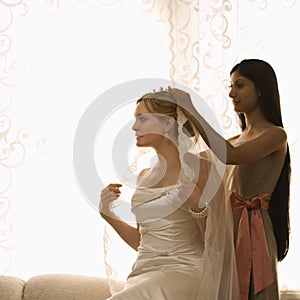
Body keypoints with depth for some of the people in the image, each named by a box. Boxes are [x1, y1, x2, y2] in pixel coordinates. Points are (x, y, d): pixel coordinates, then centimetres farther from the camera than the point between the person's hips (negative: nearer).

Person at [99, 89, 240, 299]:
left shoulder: (201, 168, -1)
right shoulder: (144, 176, 16)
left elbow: (214, 242, -2)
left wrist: (198, 206, -18)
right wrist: (109, 215, 10)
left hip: (185, 270, -5)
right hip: (143, 274, 5)